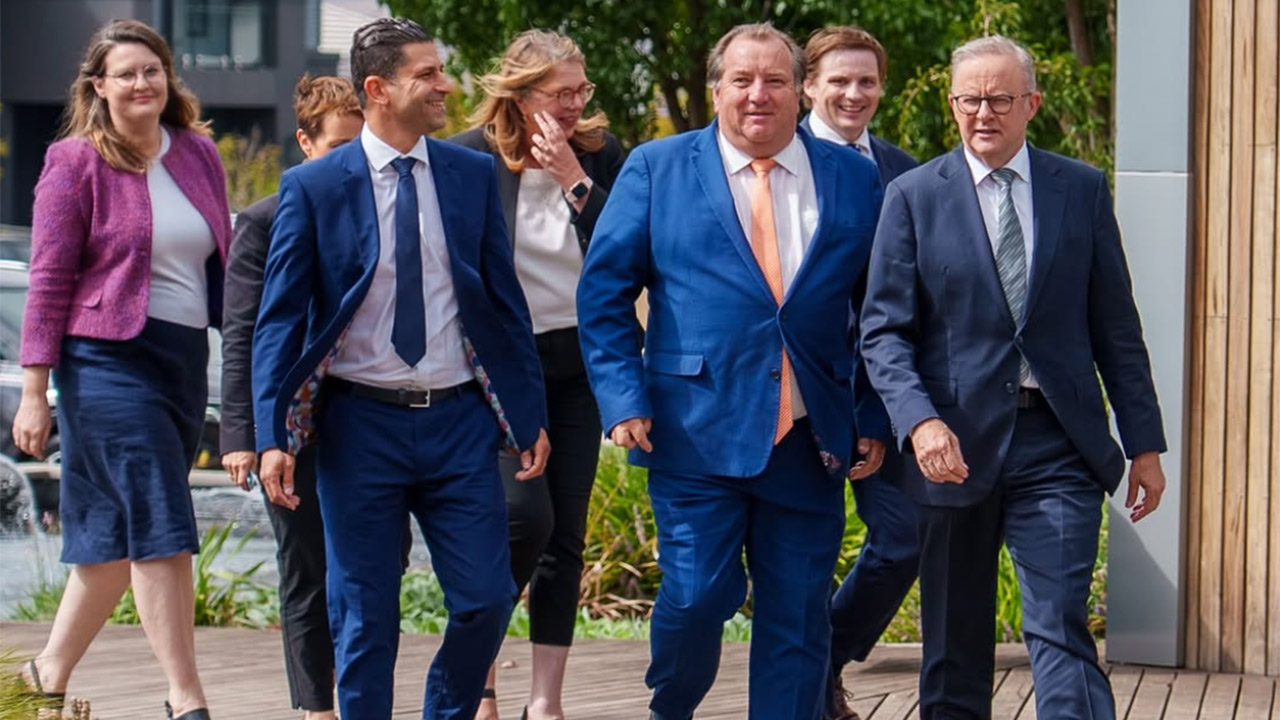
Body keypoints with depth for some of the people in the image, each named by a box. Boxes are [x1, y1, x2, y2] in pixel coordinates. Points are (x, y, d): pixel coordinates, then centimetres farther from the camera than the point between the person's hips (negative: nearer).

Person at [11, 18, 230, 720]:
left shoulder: (198, 153, 10)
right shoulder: (76, 162, -5)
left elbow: (222, 261, 17)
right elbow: (49, 279, -6)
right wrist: (33, 391, -10)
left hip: (185, 359, 6)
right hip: (109, 360, -6)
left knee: (117, 534, 12)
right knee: (161, 528, -10)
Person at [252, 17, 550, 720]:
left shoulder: (473, 174, 5)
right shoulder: (313, 186, -4)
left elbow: (505, 300, 9)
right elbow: (280, 318, -3)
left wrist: (530, 416, 6)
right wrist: (273, 436, -11)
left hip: (458, 419, 2)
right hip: (360, 423, -2)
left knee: (486, 597, 1)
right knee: (364, 616, 5)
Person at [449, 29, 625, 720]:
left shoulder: (601, 156, 3)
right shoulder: (469, 159, -7)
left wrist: (575, 179, -13)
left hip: (579, 363, 4)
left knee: (566, 533, 4)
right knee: (525, 516, -16)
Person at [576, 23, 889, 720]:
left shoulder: (853, 179, 9)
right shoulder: (655, 169, 4)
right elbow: (604, 292, 3)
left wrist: (874, 420, 5)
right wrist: (624, 398, -7)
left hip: (811, 443, 2)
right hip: (697, 431, -2)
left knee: (798, 618, 4)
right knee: (697, 596, -6)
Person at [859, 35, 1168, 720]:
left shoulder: (1082, 189, 7)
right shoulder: (914, 195, 3)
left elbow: (1115, 326, 9)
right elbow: (883, 331, -2)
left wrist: (1144, 443, 6)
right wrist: (920, 421, -18)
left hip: (1058, 441, 0)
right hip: (956, 444, 0)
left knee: (1062, 630, -9)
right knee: (954, 644, 10)